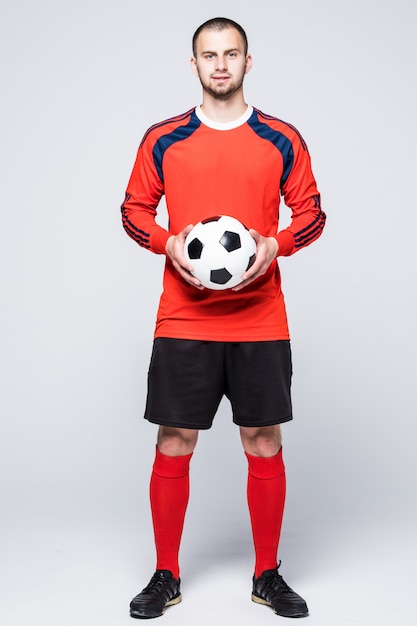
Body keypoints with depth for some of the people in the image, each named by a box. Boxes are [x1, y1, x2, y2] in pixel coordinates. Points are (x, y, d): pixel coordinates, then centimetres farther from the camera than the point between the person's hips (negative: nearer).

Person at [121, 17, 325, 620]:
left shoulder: (282, 140, 5)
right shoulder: (163, 140, 5)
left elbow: (311, 211, 9)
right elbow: (134, 208, 11)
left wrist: (273, 245, -10)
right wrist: (170, 243, -9)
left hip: (260, 321, 0)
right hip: (183, 321, 0)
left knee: (264, 446, 6)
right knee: (173, 447, 3)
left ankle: (267, 576, 23)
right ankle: (166, 577, 21)